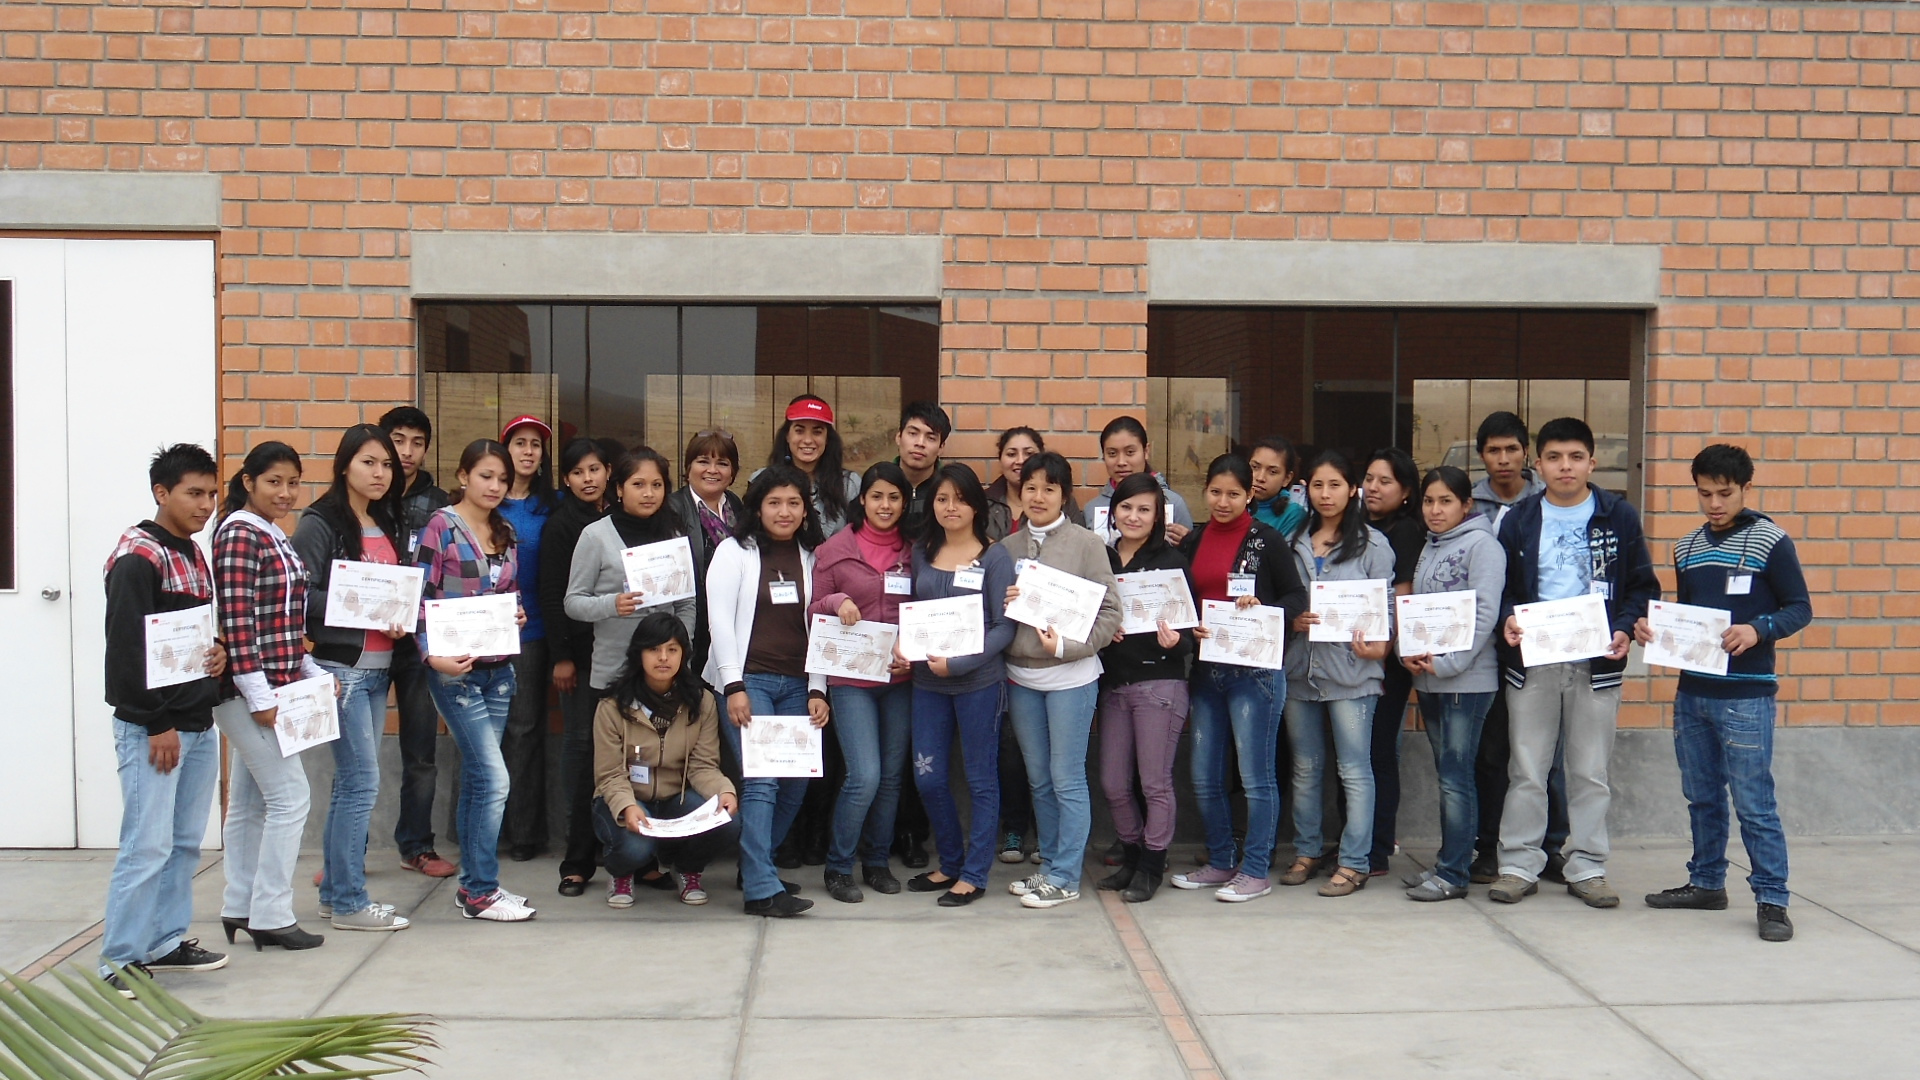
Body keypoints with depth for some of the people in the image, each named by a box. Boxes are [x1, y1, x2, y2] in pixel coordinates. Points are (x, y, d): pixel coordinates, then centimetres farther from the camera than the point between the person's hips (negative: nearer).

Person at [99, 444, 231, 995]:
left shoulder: (193, 555, 14)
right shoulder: (137, 556, -13)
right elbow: (128, 647, -18)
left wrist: (219, 652, 3)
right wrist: (158, 724, -18)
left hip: (198, 723, 9)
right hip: (151, 727, -9)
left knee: (185, 841, 13)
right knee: (148, 845, -6)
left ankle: (167, 940, 24)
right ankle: (121, 959, 3)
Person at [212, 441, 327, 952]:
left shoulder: (272, 536, 15)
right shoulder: (239, 534, -13)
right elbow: (236, 620, -19)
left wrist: (313, 674, 14)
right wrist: (260, 695, -20)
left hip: (273, 687, 9)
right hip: (252, 690, -9)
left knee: (249, 802, 14)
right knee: (290, 796, -6)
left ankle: (240, 908, 22)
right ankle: (271, 916, 1)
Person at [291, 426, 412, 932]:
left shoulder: (388, 525, 16)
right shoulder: (321, 524, -7)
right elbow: (301, 593, -15)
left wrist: (402, 616, 0)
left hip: (379, 667, 8)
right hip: (340, 666, -8)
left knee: (351, 781, 12)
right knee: (362, 782, -8)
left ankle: (335, 889, 21)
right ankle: (349, 901, 0)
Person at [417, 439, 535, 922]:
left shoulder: (505, 534, 12)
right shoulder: (441, 526, -6)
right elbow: (420, 597, -10)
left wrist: (518, 615, 0)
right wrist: (433, 655, -21)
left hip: (498, 669, 6)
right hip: (456, 670, -6)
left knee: (476, 778, 11)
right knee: (494, 778, -10)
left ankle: (471, 884, 18)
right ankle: (482, 892, 0)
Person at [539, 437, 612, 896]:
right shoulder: (561, 524, 0)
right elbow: (552, 594, -4)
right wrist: (561, 655, -10)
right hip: (580, 648, -4)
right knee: (580, 743, -3)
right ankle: (578, 861, 1)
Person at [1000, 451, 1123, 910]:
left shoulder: (1086, 544, -4)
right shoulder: (1008, 547, 8)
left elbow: (1110, 612, -7)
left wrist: (1067, 646, -17)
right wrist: (1002, 603, -6)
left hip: (1070, 677, -5)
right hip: (1020, 676, 5)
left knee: (1067, 779, 0)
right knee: (1039, 780, 13)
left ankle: (1065, 877, 8)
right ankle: (1049, 866, 24)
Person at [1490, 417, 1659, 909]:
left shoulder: (1618, 517, 4)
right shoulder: (1519, 519, 6)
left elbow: (1643, 587, 6)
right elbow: (1499, 587, 9)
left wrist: (1624, 629, -11)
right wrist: (1507, 618, -12)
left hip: (1596, 662, 0)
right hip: (1531, 660, 1)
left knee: (1591, 772, 6)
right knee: (1526, 771, 4)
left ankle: (1587, 868, 16)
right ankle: (1519, 865, 11)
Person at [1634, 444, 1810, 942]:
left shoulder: (1771, 542, -5)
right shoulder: (1687, 549, 12)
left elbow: (1800, 608, -5)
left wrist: (1758, 629, -23)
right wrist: (1651, 628, 0)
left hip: (1746, 695, -6)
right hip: (1692, 692, 6)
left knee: (1753, 802, -5)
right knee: (1701, 797, 14)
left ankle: (1771, 899, 2)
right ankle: (1706, 882, 27)